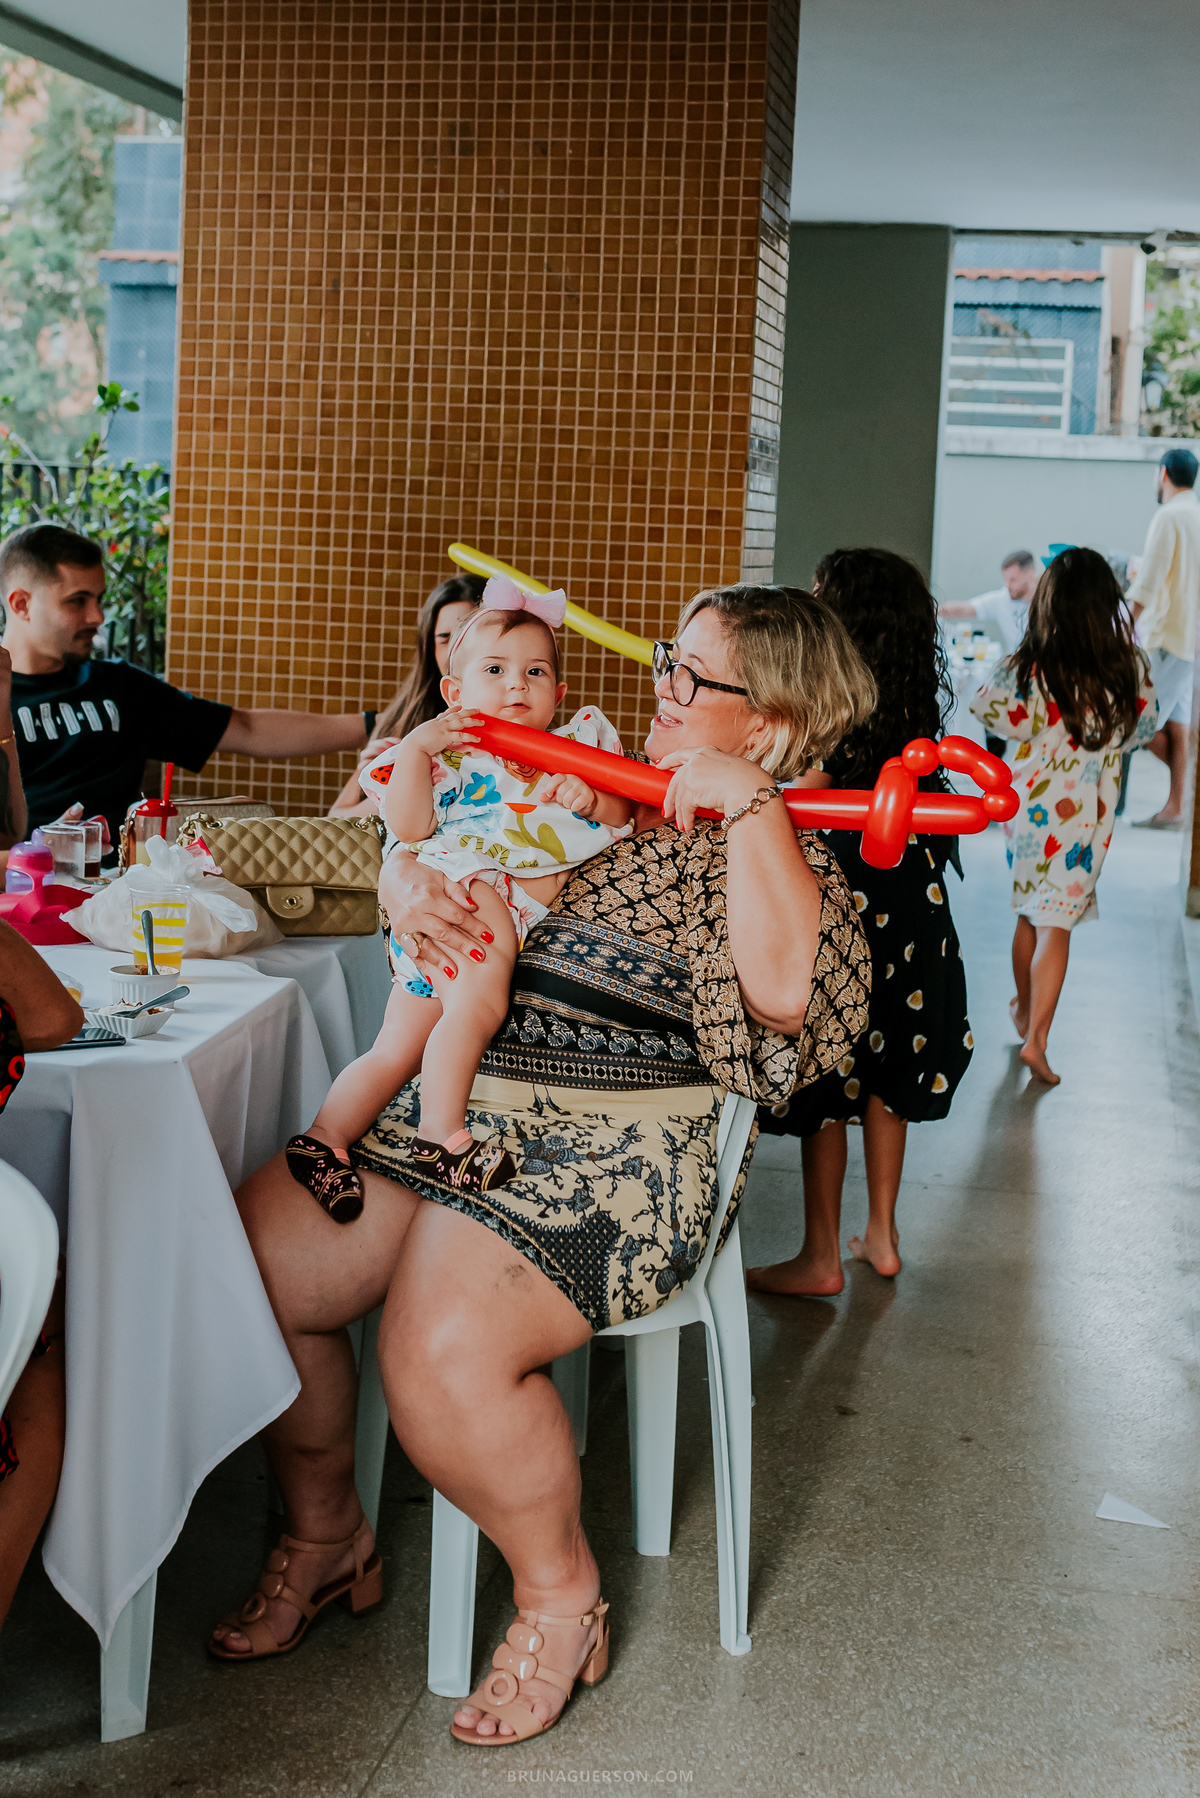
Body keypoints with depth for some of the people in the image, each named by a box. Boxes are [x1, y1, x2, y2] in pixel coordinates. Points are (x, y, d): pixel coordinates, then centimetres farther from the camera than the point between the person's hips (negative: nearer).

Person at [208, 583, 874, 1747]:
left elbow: (785, 991, -22)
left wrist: (747, 803, -20)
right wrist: (406, 877, 2)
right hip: (452, 1105, 7)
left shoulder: (780, 846, 0)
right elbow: (441, 842, 26)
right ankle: (324, 1533, 15)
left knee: (444, 1352, -31)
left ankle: (560, 1595, -1)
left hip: (617, 1150, -6)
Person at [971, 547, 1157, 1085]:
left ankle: (1024, 1009, 37)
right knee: (1056, 924, 2)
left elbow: (985, 706, -2)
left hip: (1028, 801, 1)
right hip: (1084, 813, -1)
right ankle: (1035, 1037, -4)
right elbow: (1144, 726, 3)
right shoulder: (1129, 668, -11)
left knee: (1030, 913, 20)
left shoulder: (1027, 669, -14)